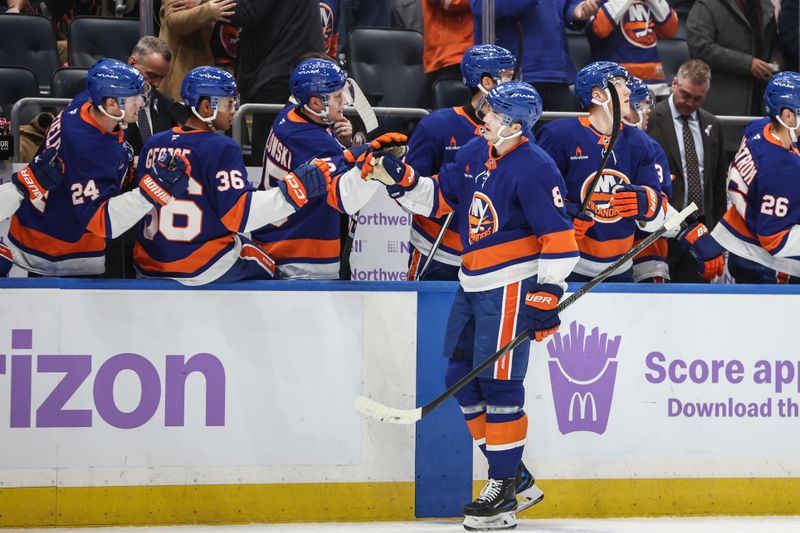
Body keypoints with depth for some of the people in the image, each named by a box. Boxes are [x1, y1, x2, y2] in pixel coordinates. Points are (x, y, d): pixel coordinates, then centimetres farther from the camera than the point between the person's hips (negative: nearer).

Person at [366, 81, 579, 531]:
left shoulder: (535, 169, -16)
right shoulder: (477, 152, 8)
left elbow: (560, 238, -17)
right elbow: (439, 197, 14)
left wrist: (546, 294, -21)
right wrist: (400, 180, -1)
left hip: (512, 284, -9)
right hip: (474, 283, 9)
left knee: (498, 383, -10)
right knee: (462, 376, 10)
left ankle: (504, 492, -4)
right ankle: (511, 471, 20)